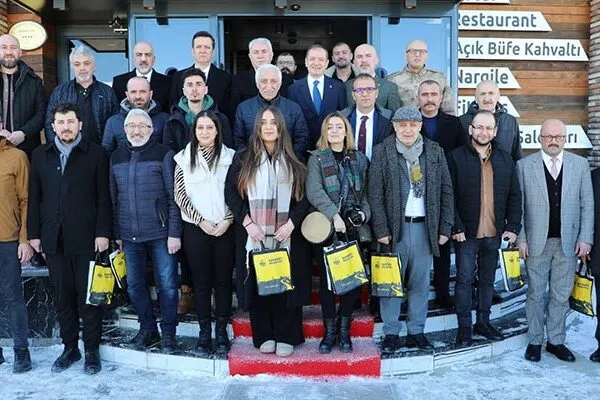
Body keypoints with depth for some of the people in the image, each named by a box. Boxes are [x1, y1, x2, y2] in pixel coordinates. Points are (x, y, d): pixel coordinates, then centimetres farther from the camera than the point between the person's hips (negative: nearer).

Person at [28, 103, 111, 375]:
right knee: (62, 296, 11)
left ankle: (91, 350, 16)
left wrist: (103, 233, -9)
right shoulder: (41, 155, 11)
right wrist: (33, 233, 6)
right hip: (53, 238, 4)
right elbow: (34, 198, 11)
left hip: (86, 238, -3)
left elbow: (104, 198, -4)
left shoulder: (96, 154, 0)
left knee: (88, 296, 4)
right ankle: (69, 347, 24)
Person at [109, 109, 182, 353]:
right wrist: (116, 234, 11)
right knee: (135, 285, 10)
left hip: (160, 234, -4)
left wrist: (174, 233, -11)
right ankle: (148, 330, 25)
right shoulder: (117, 158, 11)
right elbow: (113, 199, 14)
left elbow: (174, 197, -5)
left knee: (167, 285, 0)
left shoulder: (163, 154, -2)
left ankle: (168, 333, 14)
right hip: (129, 235, 4)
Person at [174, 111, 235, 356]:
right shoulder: (184, 158, 5)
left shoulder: (230, 157, 4)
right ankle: (204, 333, 15)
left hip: (225, 228, 0)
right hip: (196, 228, 0)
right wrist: (201, 221, -8)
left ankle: (221, 332, 15)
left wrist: (226, 221, -9)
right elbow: (180, 195, 0)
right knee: (201, 282, 6)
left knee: (223, 280, 5)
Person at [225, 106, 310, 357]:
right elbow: (231, 193, 2)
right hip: (253, 235, 0)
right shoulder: (243, 159, 6)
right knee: (258, 285, 3)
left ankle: (286, 337, 13)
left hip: (286, 235, 0)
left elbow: (304, 197, 5)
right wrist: (247, 223, -9)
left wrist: (291, 223, -9)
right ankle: (264, 336, 16)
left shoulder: (293, 163, 9)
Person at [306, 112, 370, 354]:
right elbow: (314, 191, -11)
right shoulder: (317, 158, 3)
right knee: (327, 280, 3)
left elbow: (366, 192, 12)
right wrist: (334, 215, -21)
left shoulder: (359, 159, 12)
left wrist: (363, 212, -8)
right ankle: (329, 331, 16)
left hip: (354, 230, 2)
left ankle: (344, 330, 17)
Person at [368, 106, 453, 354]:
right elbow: (375, 194, -4)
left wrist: (445, 228, 2)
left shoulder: (435, 152, 7)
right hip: (395, 227, -2)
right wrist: (381, 229, -10)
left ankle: (416, 331, 22)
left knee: (420, 283, 10)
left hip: (425, 227, 2)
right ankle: (391, 333, 16)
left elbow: (446, 192, 8)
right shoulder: (382, 152, 0)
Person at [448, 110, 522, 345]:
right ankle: (464, 327, 14)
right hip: (467, 233, -4)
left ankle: (483, 322, 27)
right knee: (464, 280, 3)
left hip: (494, 233, 4)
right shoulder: (456, 158, -4)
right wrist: (456, 228, -14)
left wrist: (513, 226, 0)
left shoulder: (505, 160, 8)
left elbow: (515, 196, 9)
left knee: (487, 280, 14)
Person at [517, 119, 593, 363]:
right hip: (537, 242, -1)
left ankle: (556, 341, 23)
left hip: (568, 242, 2)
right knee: (536, 294, 8)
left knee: (561, 295, 10)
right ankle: (535, 341, 20)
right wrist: (520, 238, -6)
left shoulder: (580, 164, 4)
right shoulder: (525, 165, -1)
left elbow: (587, 204, 3)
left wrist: (585, 238, -3)